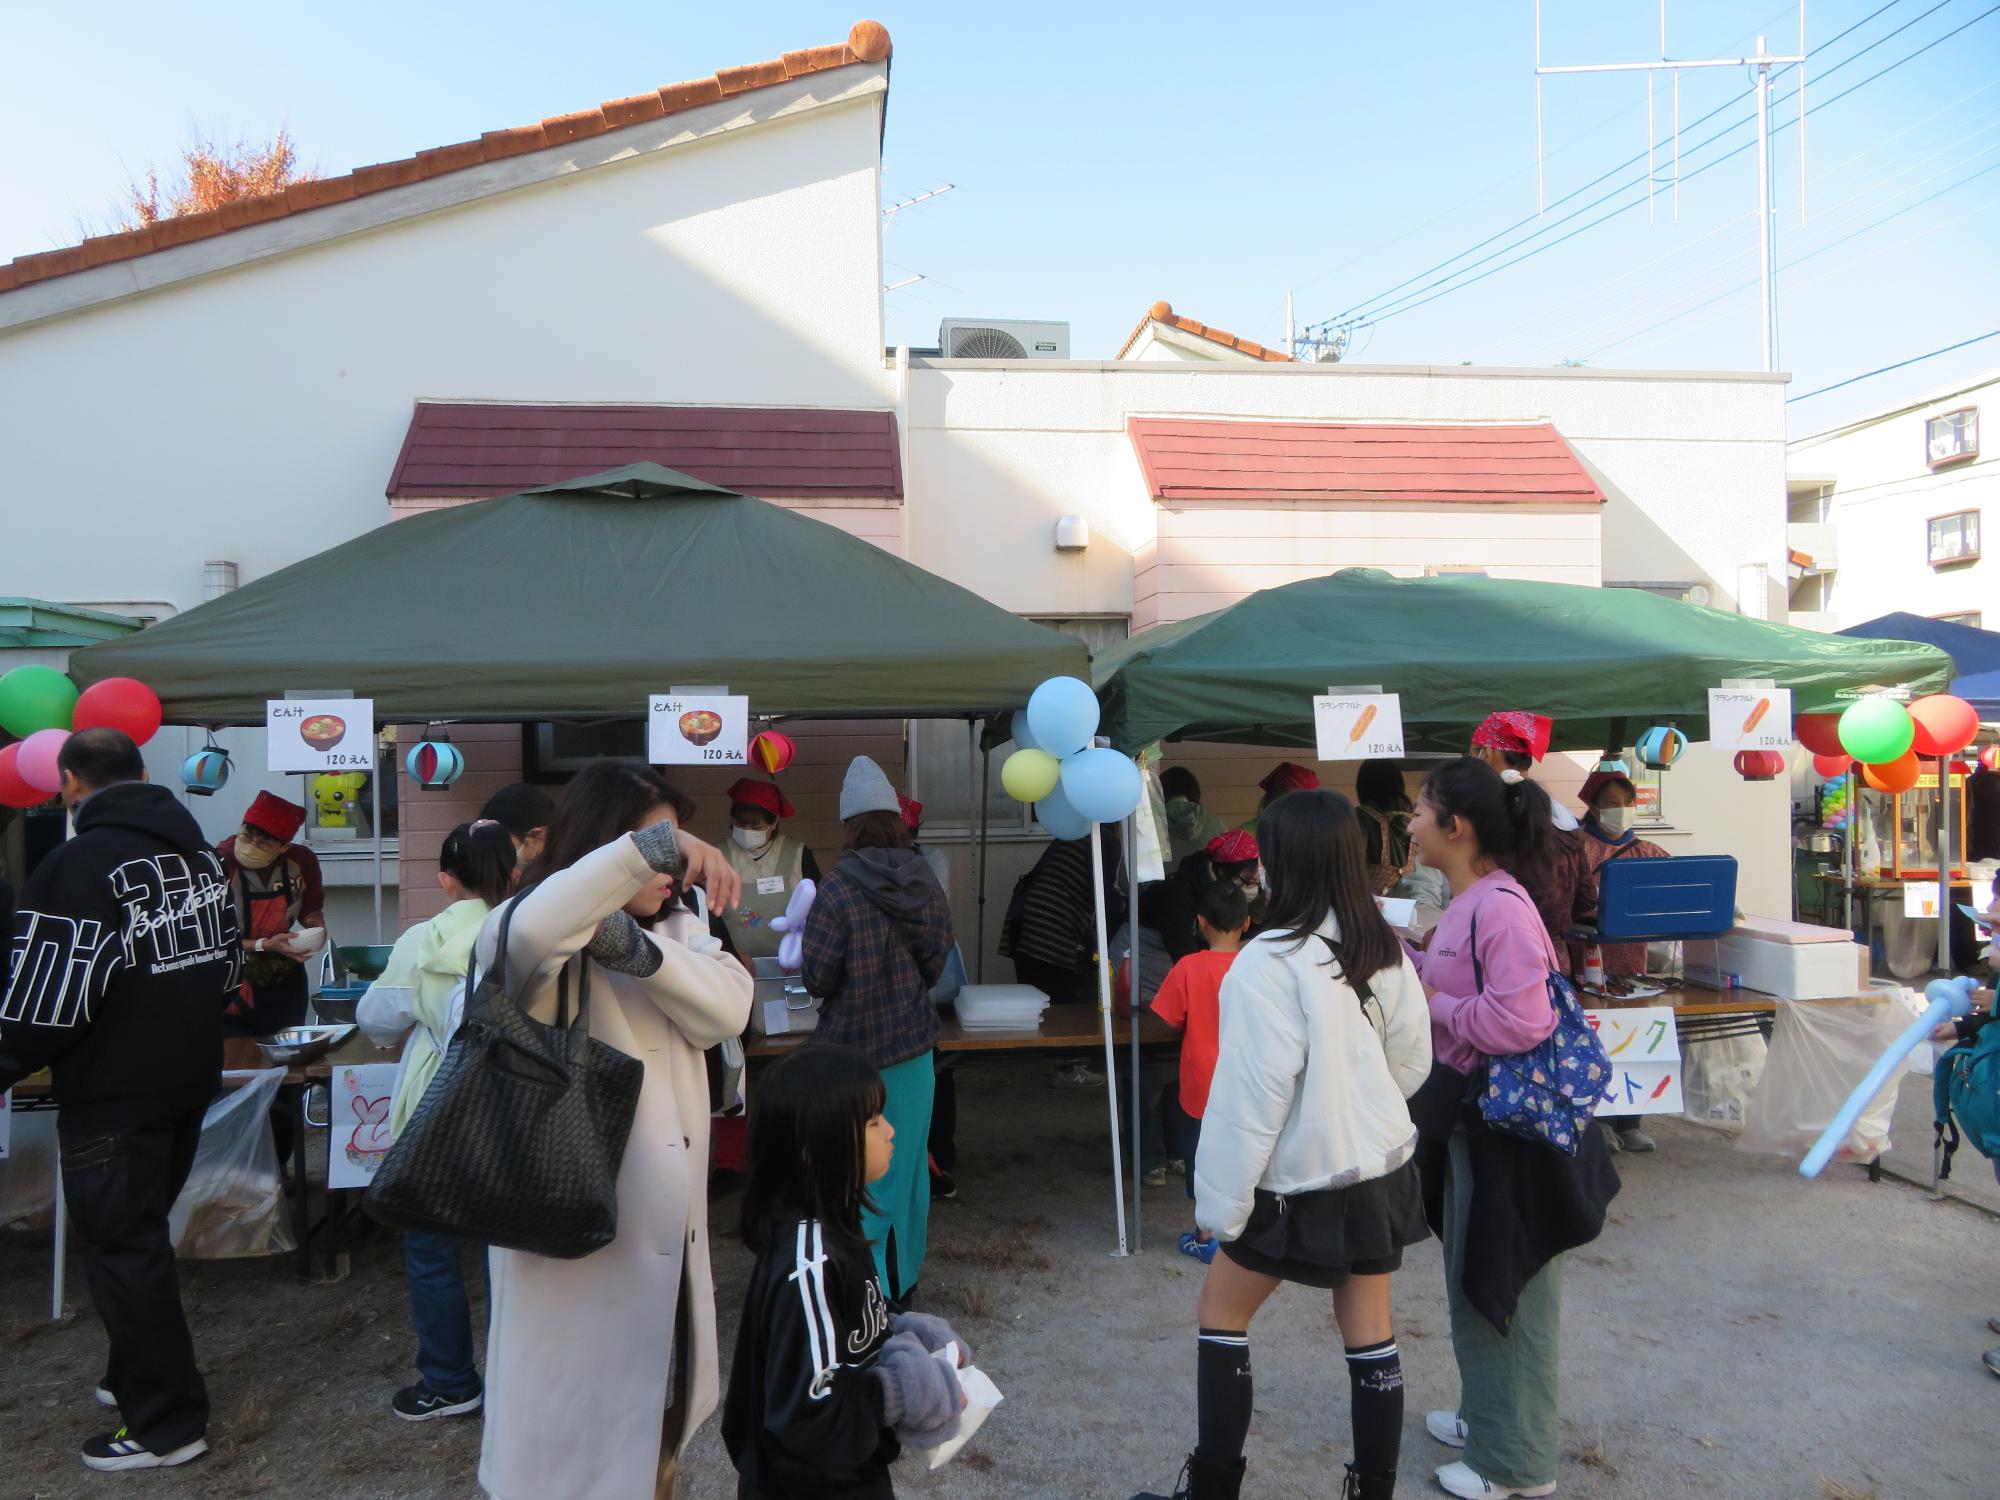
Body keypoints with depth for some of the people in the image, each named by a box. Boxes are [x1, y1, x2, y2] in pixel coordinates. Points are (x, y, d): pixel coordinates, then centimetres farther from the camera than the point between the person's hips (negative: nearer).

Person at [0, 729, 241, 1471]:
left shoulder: (78, 865, -18)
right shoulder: (198, 852, 7)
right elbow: (227, 963, 16)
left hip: (113, 1093, -8)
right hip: (188, 1079, 8)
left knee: (121, 1250, 3)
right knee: (140, 1236, 21)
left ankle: (166, 1423, 10)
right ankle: (140, 1377, 34)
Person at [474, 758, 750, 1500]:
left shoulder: (677, 927, 7)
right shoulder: (536, 945, -14)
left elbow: (728, 1008, -11)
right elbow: (530, 927, -40)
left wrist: (635, 945, -25)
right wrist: (656, 846, -44)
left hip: (666, 1225, 7)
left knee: (660, 1412, 24)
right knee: (572, 1440, 8)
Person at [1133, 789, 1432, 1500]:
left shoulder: (1271, 960, -24)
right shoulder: (1387, 950, -3)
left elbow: (1251, 1094, -22)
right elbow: (1413, 1062, 7)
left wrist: (1221, 1203, -13)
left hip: (1300, 1180, -6)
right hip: (1382, 1167, 6)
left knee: (1220, 1314, 13)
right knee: (1370, 1332, 15)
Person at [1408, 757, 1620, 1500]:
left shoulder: (1501, 907, -24)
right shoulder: (1465, 903, 6)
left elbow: (1519, 1021, -31)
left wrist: (1432, 1005, -20)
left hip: (1511, 1125, -10)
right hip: (1469, 1114, 10)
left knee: (1509, 1288, 6)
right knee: (1475, 1278, 23)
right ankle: (1487, 1417, 41)